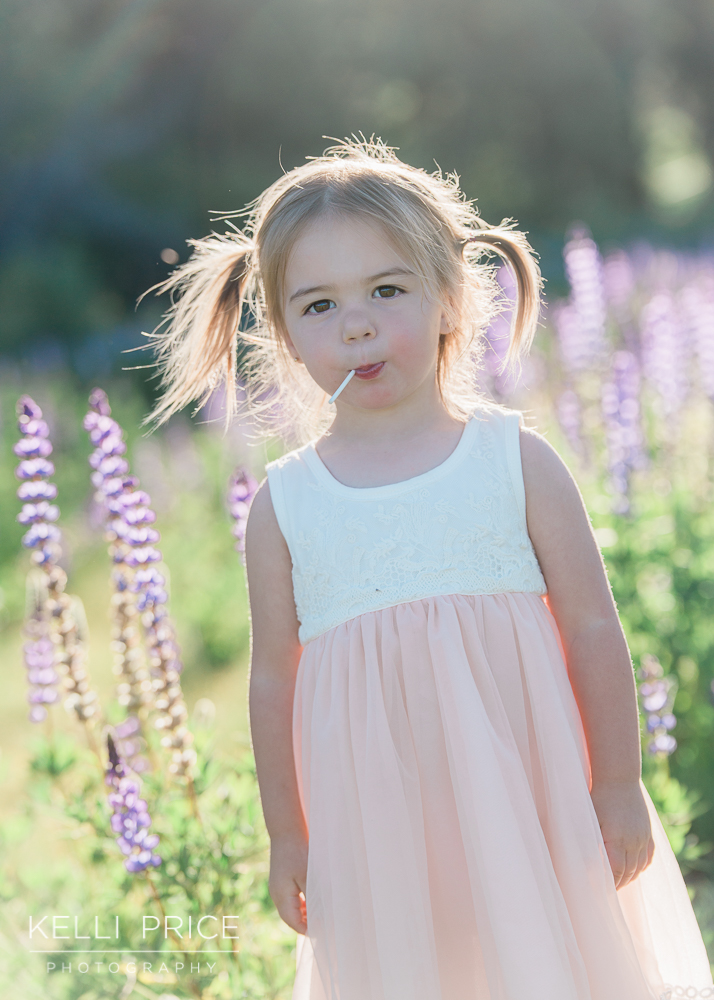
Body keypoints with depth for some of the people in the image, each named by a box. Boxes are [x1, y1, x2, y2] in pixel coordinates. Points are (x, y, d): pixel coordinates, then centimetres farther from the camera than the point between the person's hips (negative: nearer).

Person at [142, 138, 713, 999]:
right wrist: (286, 834, 8)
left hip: (529, 797, 0)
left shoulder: (515, 460, -1)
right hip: (376, 824, 1)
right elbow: (274, 677, 6)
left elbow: (593, 630, 1)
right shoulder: (283, 504, 2)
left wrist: (619, 790, 1)